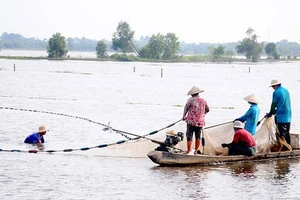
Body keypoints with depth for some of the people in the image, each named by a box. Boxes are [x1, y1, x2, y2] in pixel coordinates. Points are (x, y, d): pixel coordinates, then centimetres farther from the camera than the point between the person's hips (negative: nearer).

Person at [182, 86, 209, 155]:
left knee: (189, 136, 0)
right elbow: (207, 110, 18)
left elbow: (186, 108, -1)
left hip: (191, 121, -4)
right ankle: (196, 151, 15)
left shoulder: (191, 100, -8)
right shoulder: (203, 101, 5)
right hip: (200, 122, 4)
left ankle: (188, 151, -3)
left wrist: (184, 117, 15)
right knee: (198, 137, 13)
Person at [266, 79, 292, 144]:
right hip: (288, 116, 8)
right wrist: (275, 111, 25)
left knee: (282, 134, -4)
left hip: (281, 117, -8)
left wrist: (270, 113, 9)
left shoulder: (276, 92, -12)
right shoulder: (286, 91, 12)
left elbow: (274, 104, -6)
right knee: (287, 133, 13)